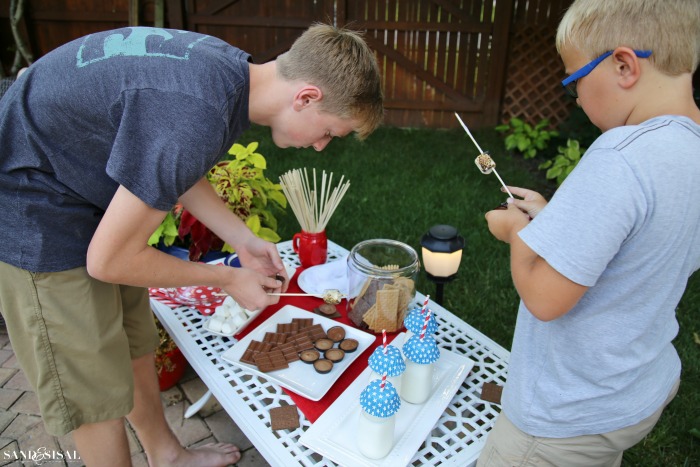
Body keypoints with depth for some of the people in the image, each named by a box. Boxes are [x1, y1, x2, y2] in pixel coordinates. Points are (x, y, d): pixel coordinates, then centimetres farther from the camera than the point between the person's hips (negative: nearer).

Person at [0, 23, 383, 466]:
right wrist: (229, 278, -14)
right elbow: (109, 260, -26)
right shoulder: (198, 120, -36)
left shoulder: (230, 67, -7)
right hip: (36, 209, -8)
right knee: (97, 387, 4)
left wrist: (244, 240, 2)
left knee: (135, 345, 19)